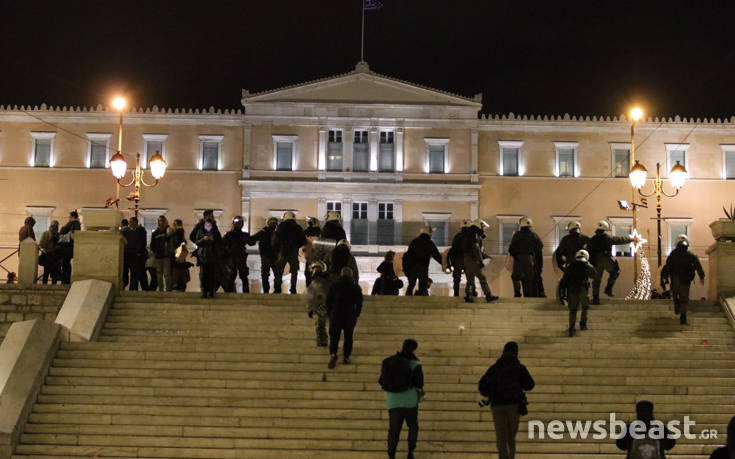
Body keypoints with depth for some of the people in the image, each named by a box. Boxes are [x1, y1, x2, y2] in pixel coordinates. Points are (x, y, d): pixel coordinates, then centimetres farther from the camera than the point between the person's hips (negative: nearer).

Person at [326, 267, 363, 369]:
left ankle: (333, 354, -10)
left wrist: (329, 313, 11)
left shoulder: (334, 286, -2)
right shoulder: (356, 288, -2)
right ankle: (346, 357, 15)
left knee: (334, 336, 7)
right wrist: (356, 315, 12)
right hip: (350, 316, 1)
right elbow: (359, 303, 1)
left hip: (336, 315, -1)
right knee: (348, 337, 13)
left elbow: (328, 301, 1)